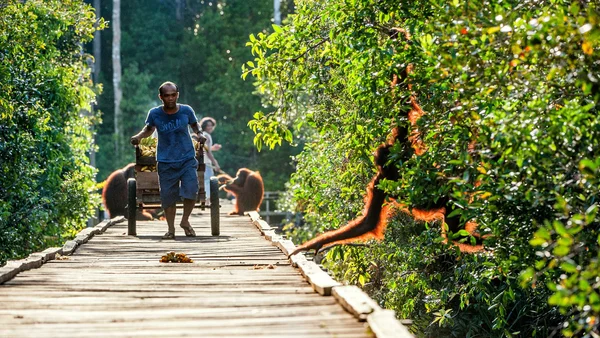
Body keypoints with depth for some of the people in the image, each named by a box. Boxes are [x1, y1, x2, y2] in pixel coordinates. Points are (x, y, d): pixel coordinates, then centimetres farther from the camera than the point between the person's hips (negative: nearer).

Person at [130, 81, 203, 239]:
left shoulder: (186, 111, -6)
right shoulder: (154, 114, -7)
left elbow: (194, 124, 14)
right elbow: (149, 129, 13)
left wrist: (199, 134, -6)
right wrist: (139, 136, -6)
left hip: (187, 159, 0)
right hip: (166, 162, 0)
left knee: (191, 191, -12)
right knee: (168, 196, 3)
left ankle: (185, 221, 15)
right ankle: (171, 229, 22)